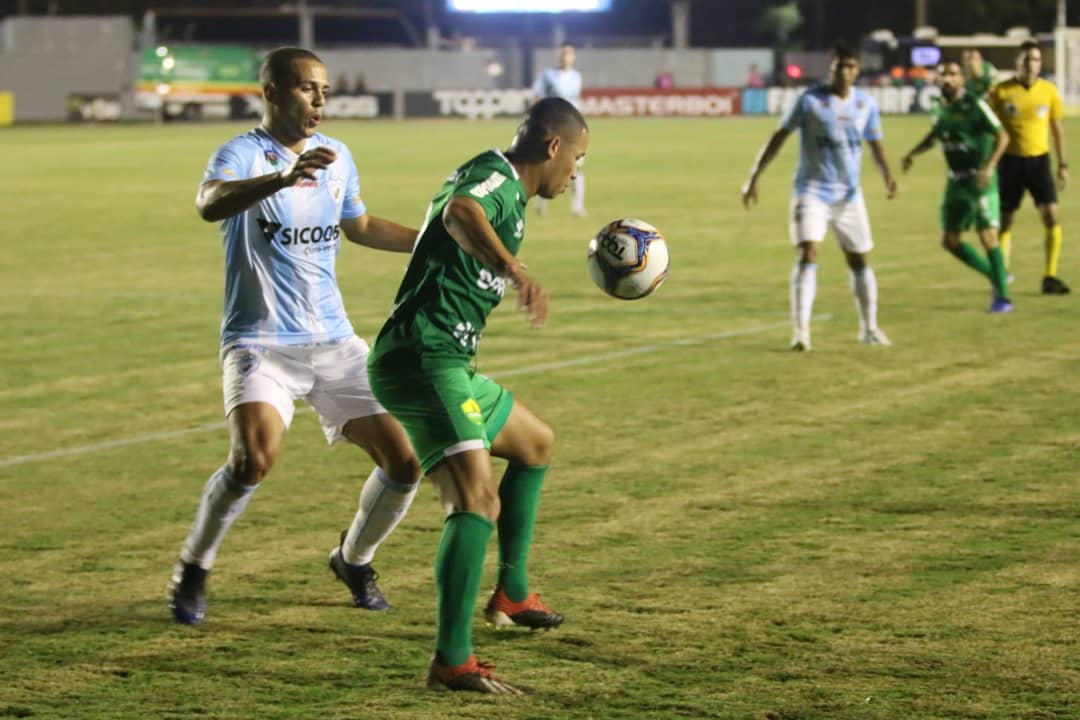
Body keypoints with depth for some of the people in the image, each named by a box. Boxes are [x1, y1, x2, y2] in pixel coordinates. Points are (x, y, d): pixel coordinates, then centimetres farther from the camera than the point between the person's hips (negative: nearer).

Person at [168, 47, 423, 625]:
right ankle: (192, 571, -4)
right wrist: (283, 177, -51)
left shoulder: (337, 156, 10)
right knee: (254, 458, -28)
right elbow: (210, 203, -34)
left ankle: (354, 560, 28)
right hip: (260, 341, -6)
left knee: (403, 460, 0)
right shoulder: (243, 155, -10)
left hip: (334, 341, 6)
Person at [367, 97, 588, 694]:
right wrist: (515, 270, -54)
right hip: (423, 360, -11)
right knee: (478, 498, -24)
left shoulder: (503, 189, 20)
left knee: (537, 444, 29)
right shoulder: (497, 178, -12)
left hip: (445, 363, 11)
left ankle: (511, 593, 35)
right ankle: (451, 662, -28)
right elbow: (460, 213, -37)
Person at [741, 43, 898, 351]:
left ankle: (869, 328, 28)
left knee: (859, 260, 12)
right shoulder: (810, 100, -10)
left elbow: (875, 144, 11)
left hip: (848, 194, 4)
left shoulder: (866, 104, 2)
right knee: (807, 255, -19)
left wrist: (887, 176, -8)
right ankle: (801, 331, -20)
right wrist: (754, 177, -11)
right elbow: (779, 137, -7)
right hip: (811, 190, -4)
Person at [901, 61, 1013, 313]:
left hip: (980, 180, -7)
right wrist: (913, 153, 12)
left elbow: (1002, 135, -14)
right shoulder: (941, 107, 6)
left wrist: (989, 166, -26)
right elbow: (935, 134, 26)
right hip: (956, 180, 7)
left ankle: (1002, 296, -2)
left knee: (987, 236, -12)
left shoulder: (974, 104, -14)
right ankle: (996, 276, 22)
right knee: (949, 240, 6)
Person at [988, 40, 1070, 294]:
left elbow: (1057, 129, 11)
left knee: (1052, 218, -10)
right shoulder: (1000, 91, -4)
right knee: (1004, 223, 3)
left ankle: (1050, 278, -3)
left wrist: (1062, 165, 9)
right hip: (1010, 161, -1)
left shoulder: (1049, 90, 1)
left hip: (1039, 160, 1)